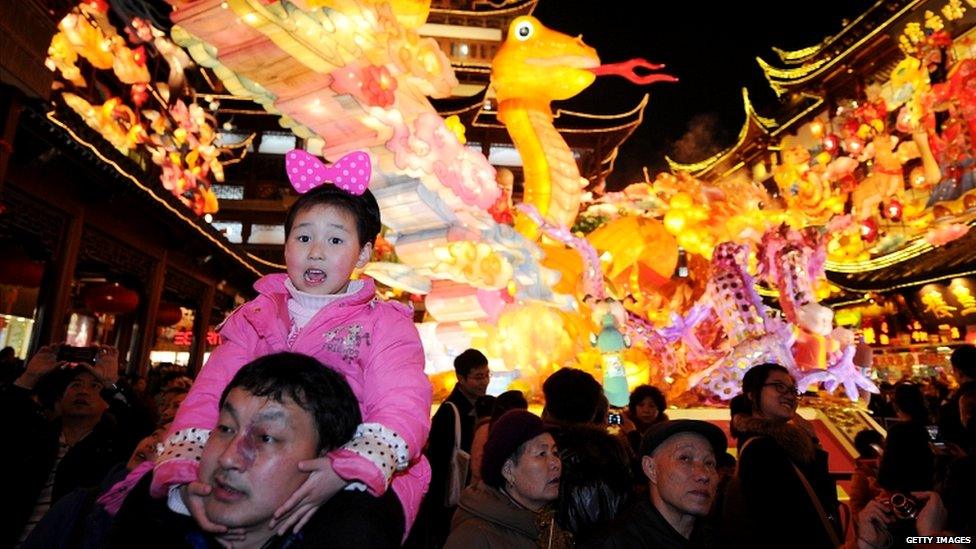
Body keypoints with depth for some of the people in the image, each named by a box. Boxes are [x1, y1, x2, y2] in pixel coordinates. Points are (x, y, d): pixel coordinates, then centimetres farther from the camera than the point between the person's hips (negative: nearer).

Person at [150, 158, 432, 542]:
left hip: (358, 485, -4)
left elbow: (402, 410, -13)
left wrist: (345, 472, -30)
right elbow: (210, 393, -1)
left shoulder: (386, 324, 0)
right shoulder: (254, 317, 12)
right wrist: (186, 472, -19)